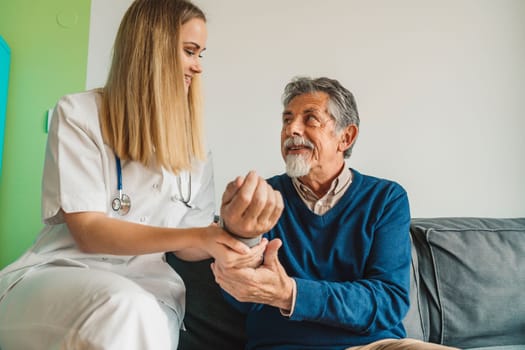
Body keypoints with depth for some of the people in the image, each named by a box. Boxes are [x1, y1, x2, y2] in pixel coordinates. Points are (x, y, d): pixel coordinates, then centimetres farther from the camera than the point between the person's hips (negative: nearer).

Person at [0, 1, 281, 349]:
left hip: (146, 284, 3)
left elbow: (189, 247, 4)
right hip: (58, 275, -3)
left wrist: (232, 230, -19)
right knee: (127, 309, -35)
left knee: (143, 316, -31)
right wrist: (197, 237, -25)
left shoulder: (193, 144, 8)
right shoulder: (79, 114, -6)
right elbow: (88, 232, -15)